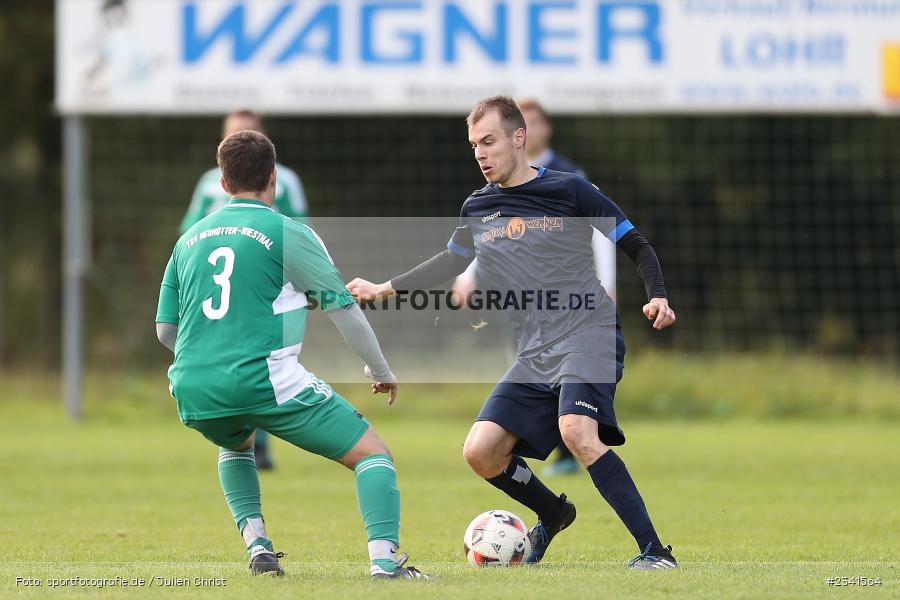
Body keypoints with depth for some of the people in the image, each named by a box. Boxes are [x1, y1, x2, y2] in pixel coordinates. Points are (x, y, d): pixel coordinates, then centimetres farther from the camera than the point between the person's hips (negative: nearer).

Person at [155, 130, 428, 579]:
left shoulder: (189, 241, 17)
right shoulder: (288, 234, 1)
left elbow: (165, 330, 21)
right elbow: (343, 309, 3)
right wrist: (381, 371, 18)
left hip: (193, 393, 5)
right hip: (265, 381, -5)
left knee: (235, 444, 39)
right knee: (372, 452, 4)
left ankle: (256, 545, 20)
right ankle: (384, 558, -18)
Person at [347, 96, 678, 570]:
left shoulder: (569, 190, -1)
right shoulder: (477, 209, 13)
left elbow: (636, 246, 3)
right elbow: (451, 262, 31)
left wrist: (656, 297, -13)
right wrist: (384, 289, 32)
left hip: (588, 334, -6)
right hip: (536, 354, 6)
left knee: (577, 432, -31)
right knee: (480, 453, -6)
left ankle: (654, 550, -28)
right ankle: (552, 514, 24)